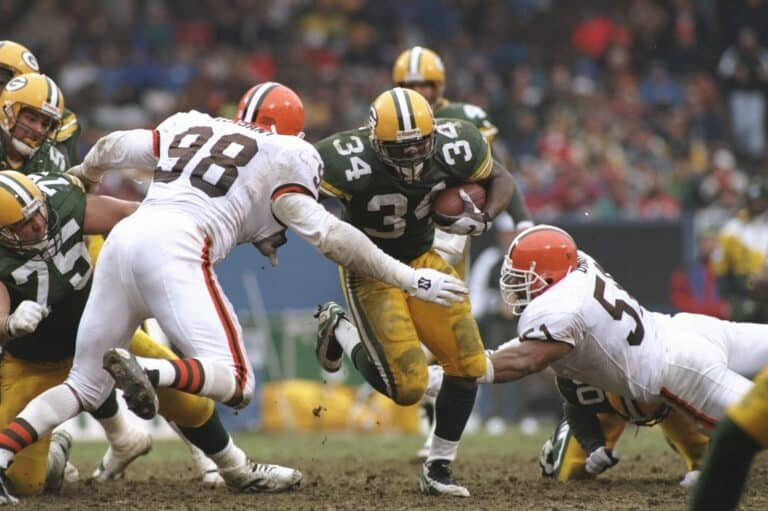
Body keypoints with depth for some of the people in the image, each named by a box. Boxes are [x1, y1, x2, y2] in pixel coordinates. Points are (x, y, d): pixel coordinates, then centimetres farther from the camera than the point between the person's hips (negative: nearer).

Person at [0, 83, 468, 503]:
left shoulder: (190, 129, 29)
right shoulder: (283, 160, 13)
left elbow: (112, 149, 38)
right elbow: (330, 235, 7)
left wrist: (82, 176, 61)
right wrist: (410, 279, 12)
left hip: (123, 238, 6)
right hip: (174, 248, -6)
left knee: (86, 387, 15)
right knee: (235, 382, -11)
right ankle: (146, 372, -37)